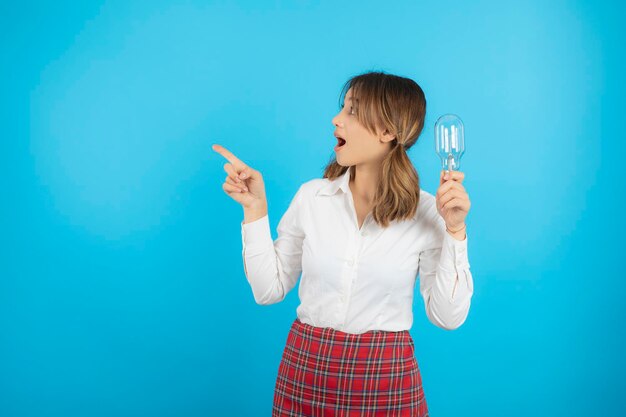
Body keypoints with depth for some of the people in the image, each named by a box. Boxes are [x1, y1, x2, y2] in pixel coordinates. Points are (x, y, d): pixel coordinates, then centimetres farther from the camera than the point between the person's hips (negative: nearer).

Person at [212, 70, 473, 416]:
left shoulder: (426, 212, -7)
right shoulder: (312, 196, -2)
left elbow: (448, 317, -8)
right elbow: (269, 289, 0)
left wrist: (454, 230, -16)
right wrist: (255, 207, -5)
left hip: (387, 381, -2)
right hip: (305, 370, 2)